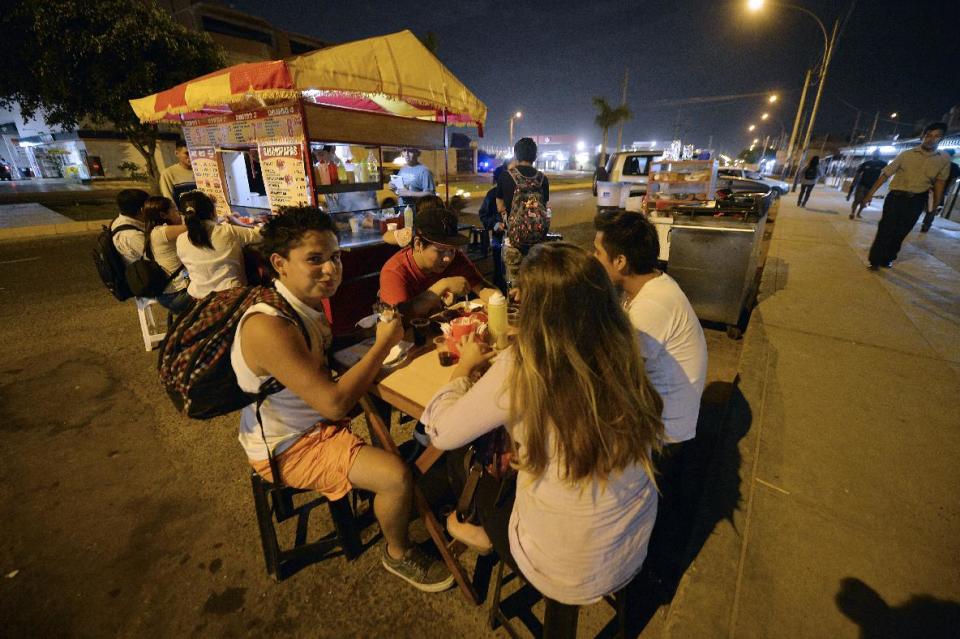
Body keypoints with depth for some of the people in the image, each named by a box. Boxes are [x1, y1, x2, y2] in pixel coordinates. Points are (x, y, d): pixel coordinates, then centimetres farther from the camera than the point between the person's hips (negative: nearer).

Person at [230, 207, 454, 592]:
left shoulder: (306, 300, -4)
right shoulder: (267, 327, -31)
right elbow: (334, 404, -32)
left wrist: (376, 331, -6)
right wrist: (383, 344, -25)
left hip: (312, 415, 9)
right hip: (288, 446, -9)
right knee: (396, 476, -22)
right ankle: (398, 554, 11)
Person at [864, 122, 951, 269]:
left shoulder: (944, 159, 3)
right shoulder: (906, 154, -2)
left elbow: (940, 181, 9)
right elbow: (886, 174, -2)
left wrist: (936, 204, 6)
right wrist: (870, 193, -8)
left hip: (916, 201, 2)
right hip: (896, 197, -2)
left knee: (900, 233, 8)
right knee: (885, 230, -5)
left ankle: (887, 259, 21)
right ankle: (875, 260, 2)